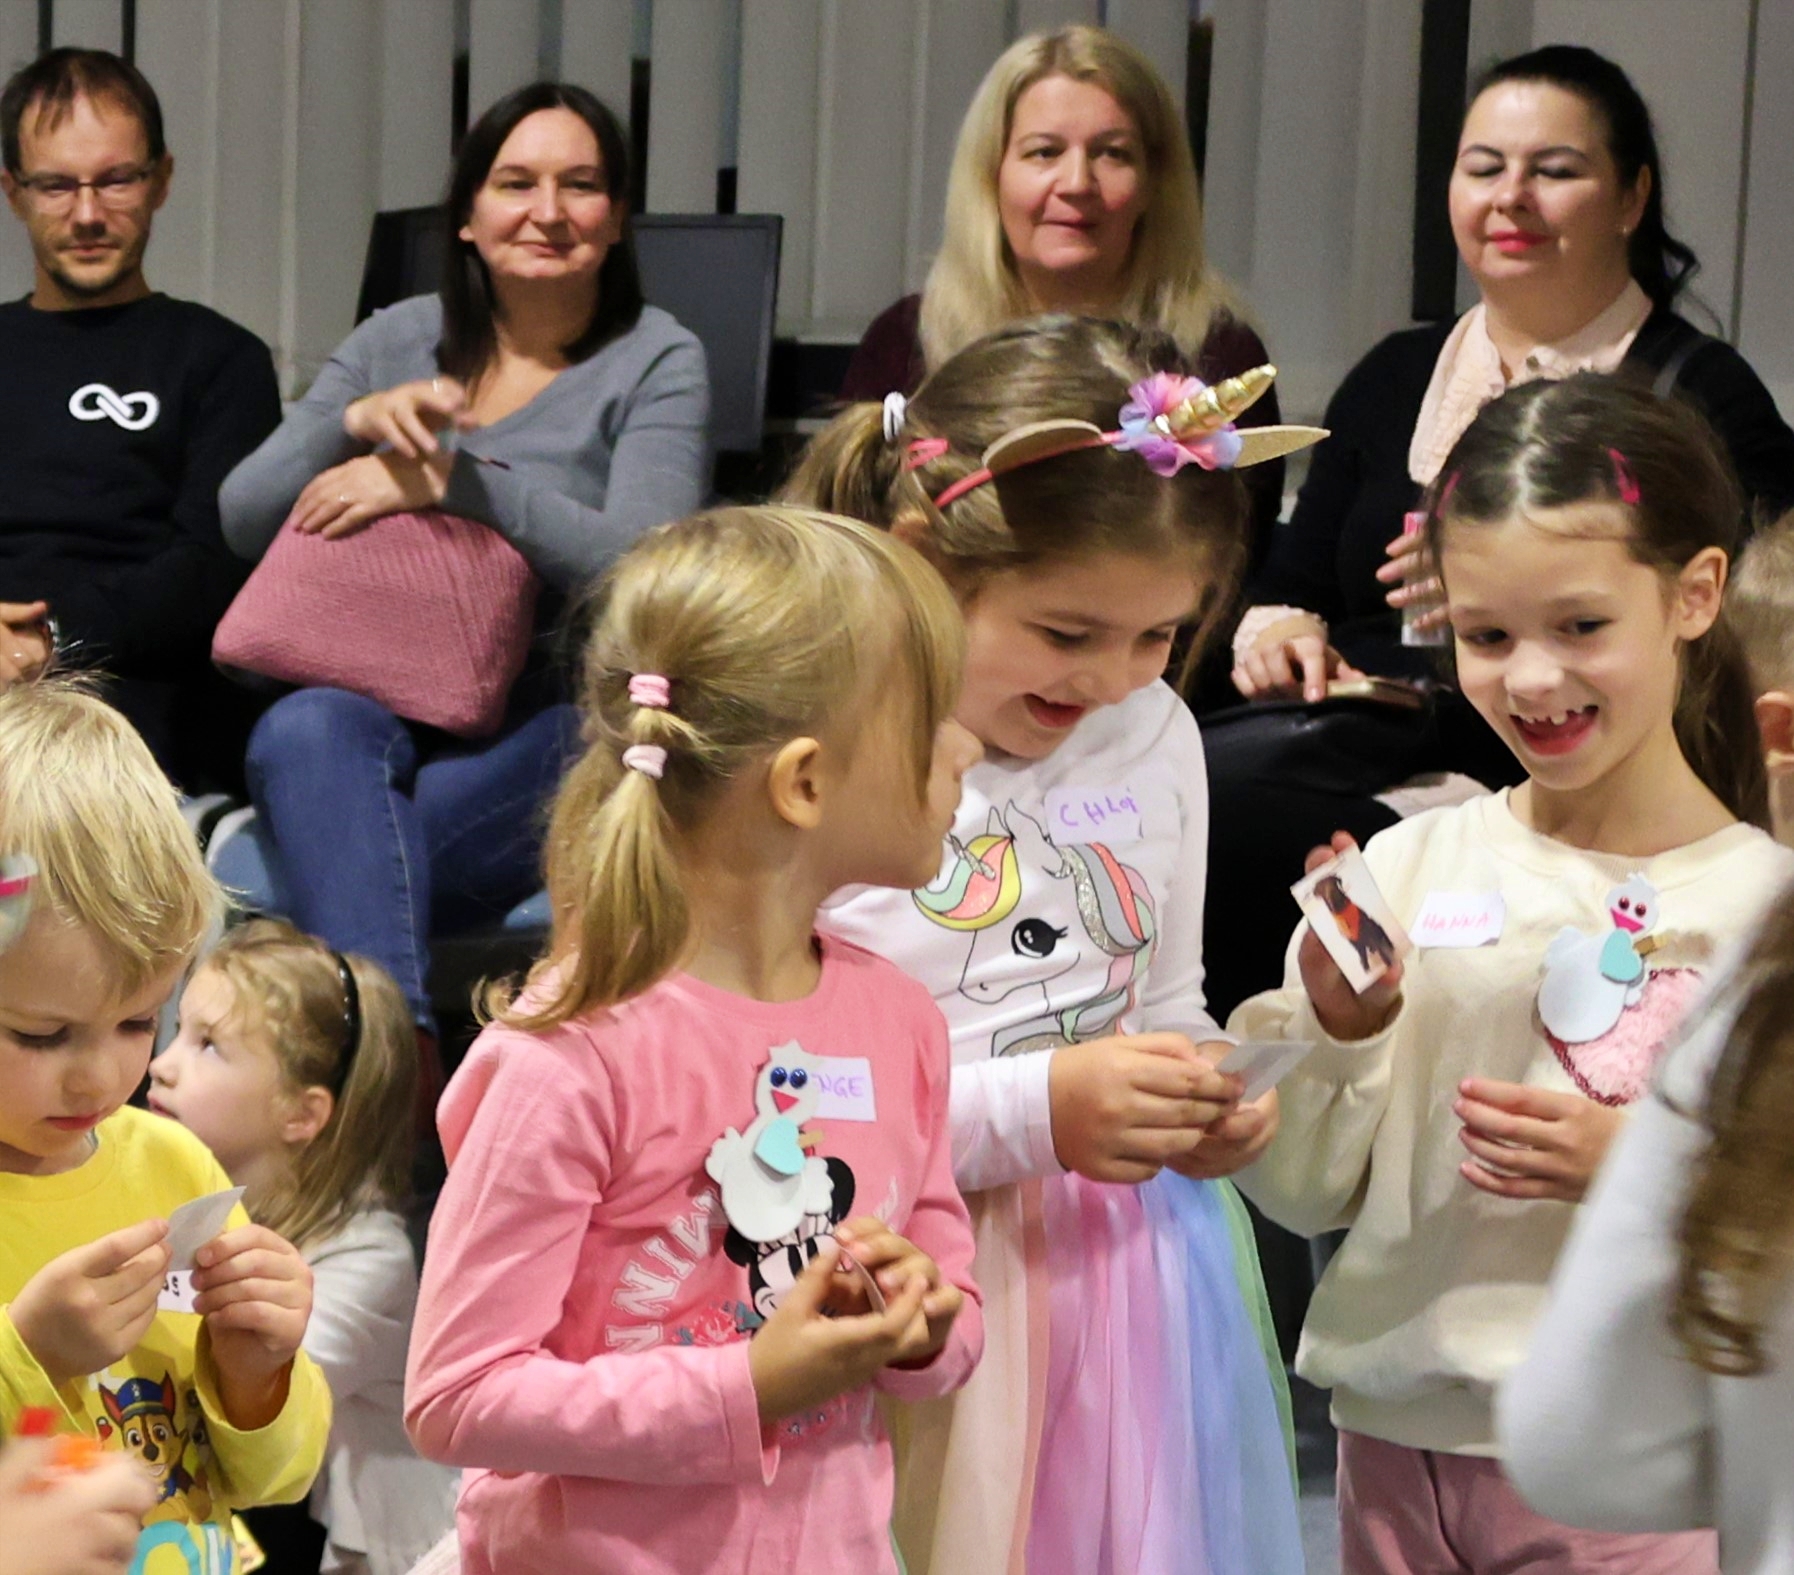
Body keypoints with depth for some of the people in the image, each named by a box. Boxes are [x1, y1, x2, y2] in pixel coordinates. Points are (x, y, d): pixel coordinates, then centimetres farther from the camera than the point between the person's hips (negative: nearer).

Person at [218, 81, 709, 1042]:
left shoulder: (656, 363, 7)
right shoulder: (397, 341, 17)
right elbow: (242, 522, 9)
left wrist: (449, 477, -17)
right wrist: (355, 422, -10)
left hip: (547, 727, -2)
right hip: (367, 708, 2)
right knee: (306, 729, -35)